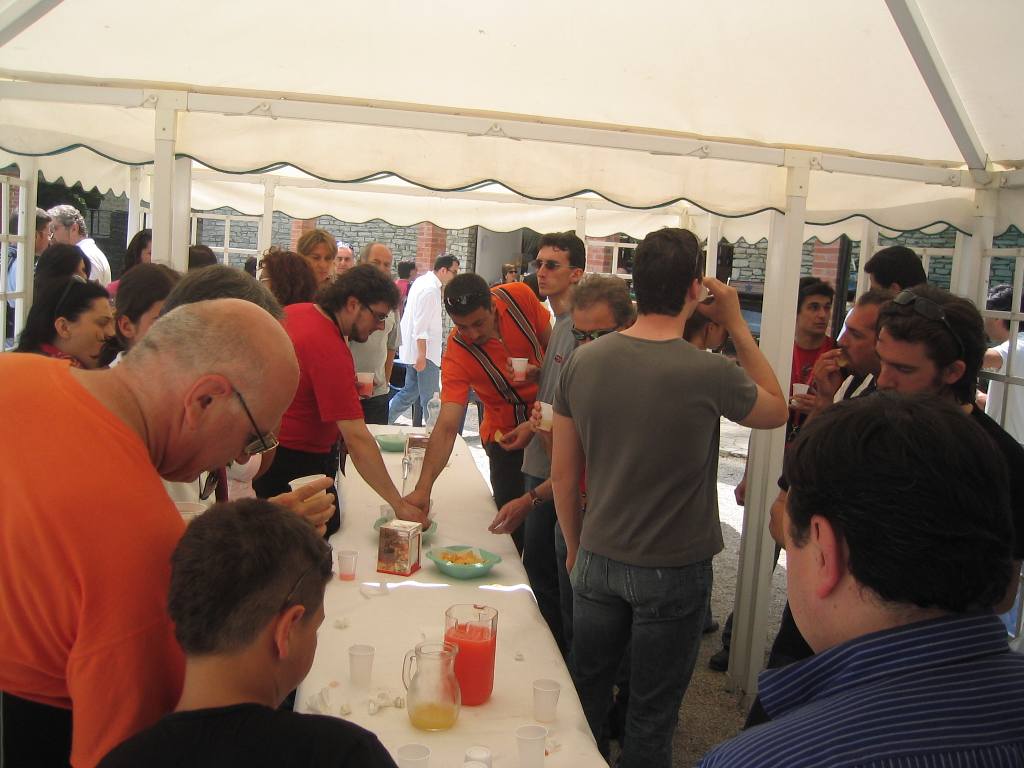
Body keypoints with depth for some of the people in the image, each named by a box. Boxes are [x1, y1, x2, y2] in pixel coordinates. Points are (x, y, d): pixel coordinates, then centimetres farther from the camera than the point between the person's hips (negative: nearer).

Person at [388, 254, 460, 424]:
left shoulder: (422, 281, 11)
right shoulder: (430, 290, -19)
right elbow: (421, 326, -24)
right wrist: (422, 355, -24)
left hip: (413, 350, 10)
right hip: (423, 351, -10)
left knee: (410, 391, 18)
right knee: (430, 398, -4)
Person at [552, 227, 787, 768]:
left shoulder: (584, 361, -9)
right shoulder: (710, 374, -20)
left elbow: (562, 473, -1)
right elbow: (777, 410, 3)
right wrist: (737, 326, 2)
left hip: (597, 561, 4)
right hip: (673, 572, -3)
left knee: (586, 693, 22)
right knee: (651, 716, 15)